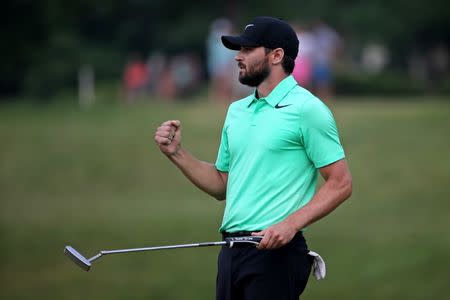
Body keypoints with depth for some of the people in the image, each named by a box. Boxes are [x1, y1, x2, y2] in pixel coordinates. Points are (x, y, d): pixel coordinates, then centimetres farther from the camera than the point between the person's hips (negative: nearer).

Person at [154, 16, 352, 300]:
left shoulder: (307, 109, -7)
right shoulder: (236, 110, 17)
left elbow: (340, 183, -10)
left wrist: (291, 224, -20)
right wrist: (177, 153, 9)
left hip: (274, 250, -7)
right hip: (231, 251, 7)